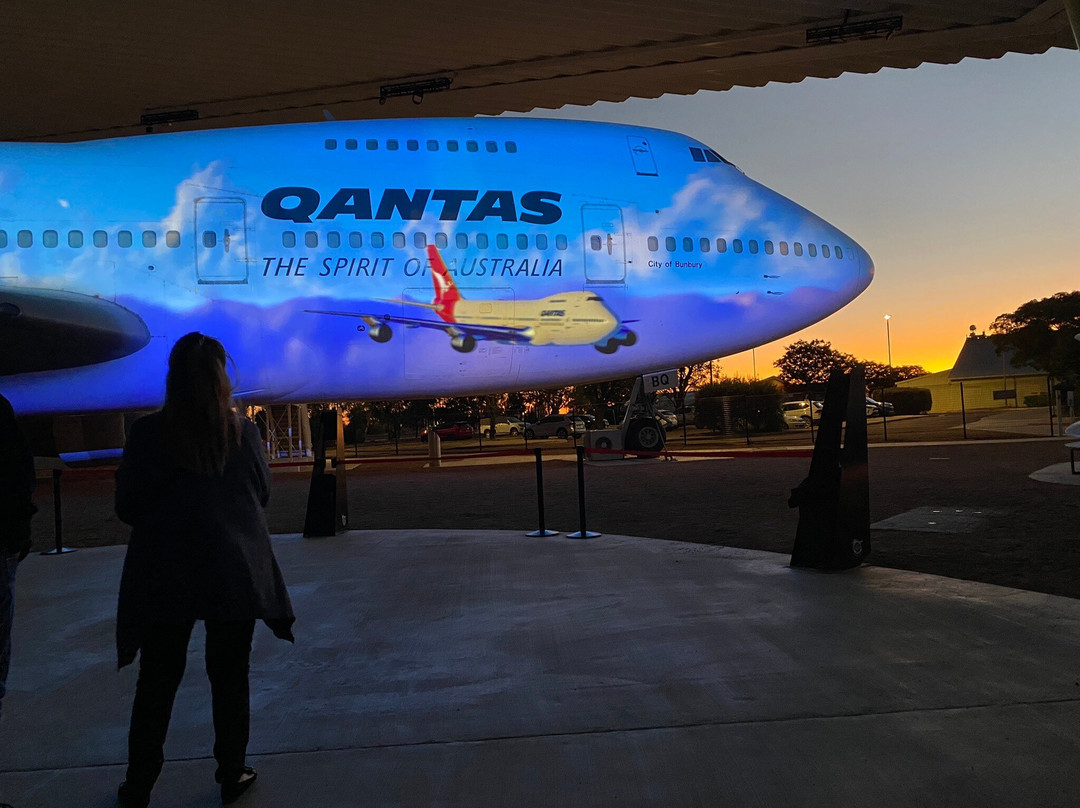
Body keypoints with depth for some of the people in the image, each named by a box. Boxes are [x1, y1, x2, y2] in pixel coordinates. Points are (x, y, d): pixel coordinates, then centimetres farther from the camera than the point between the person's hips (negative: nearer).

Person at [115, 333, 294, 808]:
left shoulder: (147, 434, -11)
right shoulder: (243, 432, -9)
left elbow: (127, 509, -4)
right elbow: (262, 495, 3)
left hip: (165, 576, 0)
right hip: (235, 573, 0)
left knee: (157, 682, 14)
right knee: (229, 677, 14)